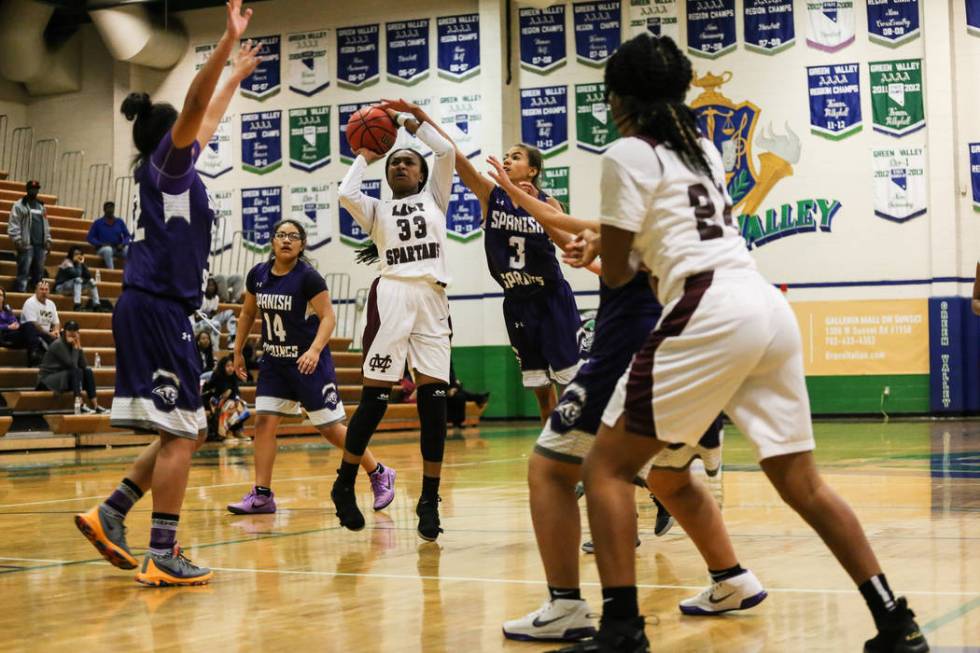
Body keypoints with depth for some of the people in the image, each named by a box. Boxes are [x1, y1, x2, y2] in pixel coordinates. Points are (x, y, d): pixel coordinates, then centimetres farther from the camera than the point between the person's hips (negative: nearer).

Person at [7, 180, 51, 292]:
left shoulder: (41, 206, 20)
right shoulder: (19, 205, 0)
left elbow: (46, 225, 23)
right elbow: (13, 225, -6)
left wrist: (48, 240, 13)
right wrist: (18, 240, -14)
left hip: (41, 245, 6)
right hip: (26, 245, -6)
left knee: (39, 273, 5)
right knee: (24, 272, -10)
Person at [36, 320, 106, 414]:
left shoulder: (72, 344, 4)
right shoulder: (58, 345, -19)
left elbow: (84, 365, -4)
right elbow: (72, 365, -25)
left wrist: (79, 347, -10)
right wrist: (75, 348, -17)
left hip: (64, 376, 8)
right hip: (48, 379, -8)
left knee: (88, 371, -7)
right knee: (77, 371, -27)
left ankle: (95, 405, -13)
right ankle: (79, 405, -36)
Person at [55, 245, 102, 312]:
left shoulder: (77, 263, 7)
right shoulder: (67, 262, -16)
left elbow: (88, 276, -2)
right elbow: (77, 274, -30)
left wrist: (82, 263, -8)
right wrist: (79, 264, -17)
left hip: (73, 287, 8)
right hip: (61, 287, -8)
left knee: (91, 281, 3)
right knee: (78, 279, -33)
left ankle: (97, 305, -3)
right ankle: (77, 306, -42)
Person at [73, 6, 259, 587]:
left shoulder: (172, 168, 21)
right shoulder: (164, 164, -2)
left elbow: (207, 120, 38)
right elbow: (193, 106, -19)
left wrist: (237, 76, 48)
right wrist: (229, 39, -24)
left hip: (157, 310, 10)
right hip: (158, 308, -10)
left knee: (188, 431, 12)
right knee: (180, 433, -9)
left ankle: (110, 515, 12)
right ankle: (162, 556, -9)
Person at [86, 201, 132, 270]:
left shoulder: (119, 222, 9)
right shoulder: (98, 223, 4)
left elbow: (128, 236, 9)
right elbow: (89, 238, 2)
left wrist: (123, 244, -13)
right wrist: (101, 244, -15)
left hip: (119, 248, 2)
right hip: (103, 248, -2)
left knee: (128, 249, -31)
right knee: (108, 249, -39)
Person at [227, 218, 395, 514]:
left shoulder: (308, 277, -15)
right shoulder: (257, 275, 2)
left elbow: (328, 317, -17)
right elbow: (248, 314, 15)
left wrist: (315, 350, -30)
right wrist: (238, 351, 17)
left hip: (309, 362, -5)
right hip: (274, 361, 6)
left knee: (330, 428, -1)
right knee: (264, 421, -5)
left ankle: (380, 475, 15)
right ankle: (262, 495, 1)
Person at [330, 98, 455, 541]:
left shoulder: (434, 199, 21)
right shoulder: (377, 210, 18)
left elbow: (446, 151, 9)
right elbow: (346, 193, -2)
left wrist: (411, 119, 15)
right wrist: (364, 157, 13)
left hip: (432, 301, 1)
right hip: (391, 296, -1)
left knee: (434, 398, -4)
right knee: (374, 398, -5)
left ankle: (429, 500, 1)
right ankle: (344, 484, 10)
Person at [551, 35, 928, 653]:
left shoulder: (628, 154, 2)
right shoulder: (704, 148, 24)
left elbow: (616, 273, 3)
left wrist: (620, 250, 24)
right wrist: (623, 240, 45)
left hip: (712, 315, -8)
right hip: (772, 307, 8)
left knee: (608, 465, 1)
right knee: (802, 483, 14)